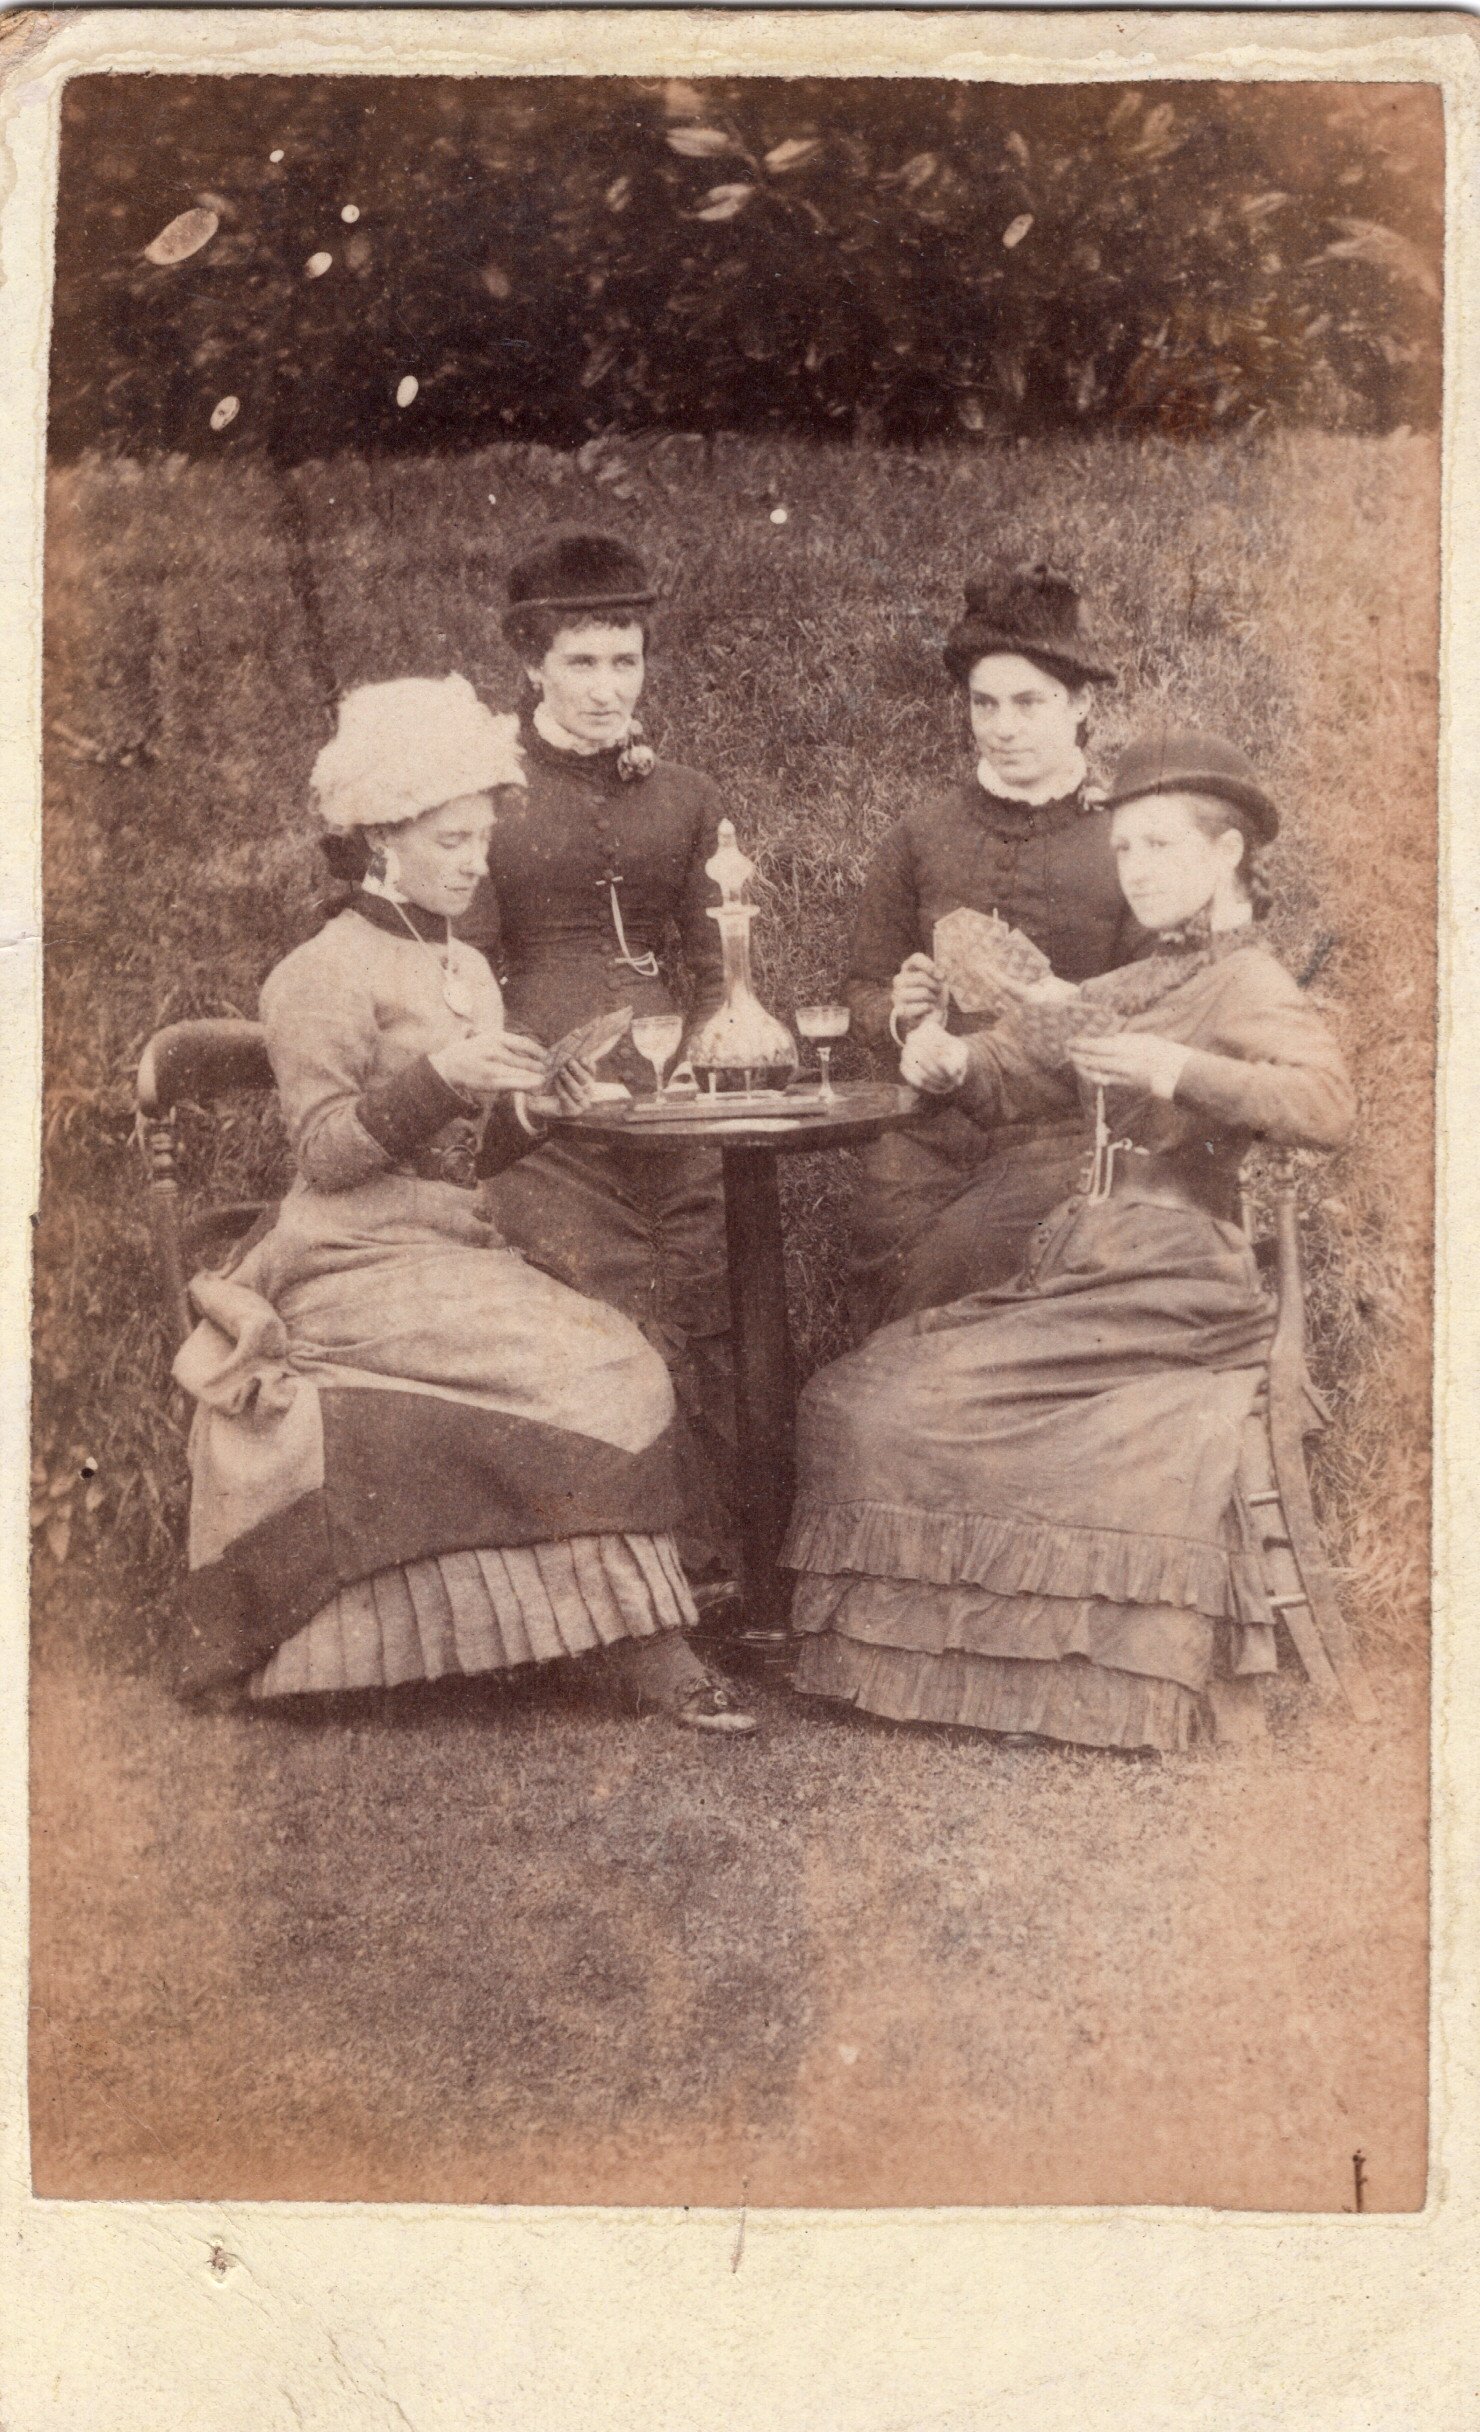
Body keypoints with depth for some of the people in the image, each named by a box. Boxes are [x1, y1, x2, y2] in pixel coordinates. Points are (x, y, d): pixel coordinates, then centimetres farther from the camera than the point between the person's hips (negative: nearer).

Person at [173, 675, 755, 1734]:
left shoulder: (468, 970, 19)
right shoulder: (327, 972, -4)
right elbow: (323, 1152, -11)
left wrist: (536, 1111, 1)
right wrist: (436, 1079, -23)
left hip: (459, 1248, 8)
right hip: (360, 1267, -8)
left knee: (627, 1364, -13)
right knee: (596, 1370, -24)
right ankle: (649, 1649, -16)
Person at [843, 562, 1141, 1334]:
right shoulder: (920, 836, 12)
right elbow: (863, 987, 18)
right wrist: (899, 1012, -4)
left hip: (1060, 1133, -3)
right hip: (926, 1133, 3)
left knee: (952, 1262, -27)